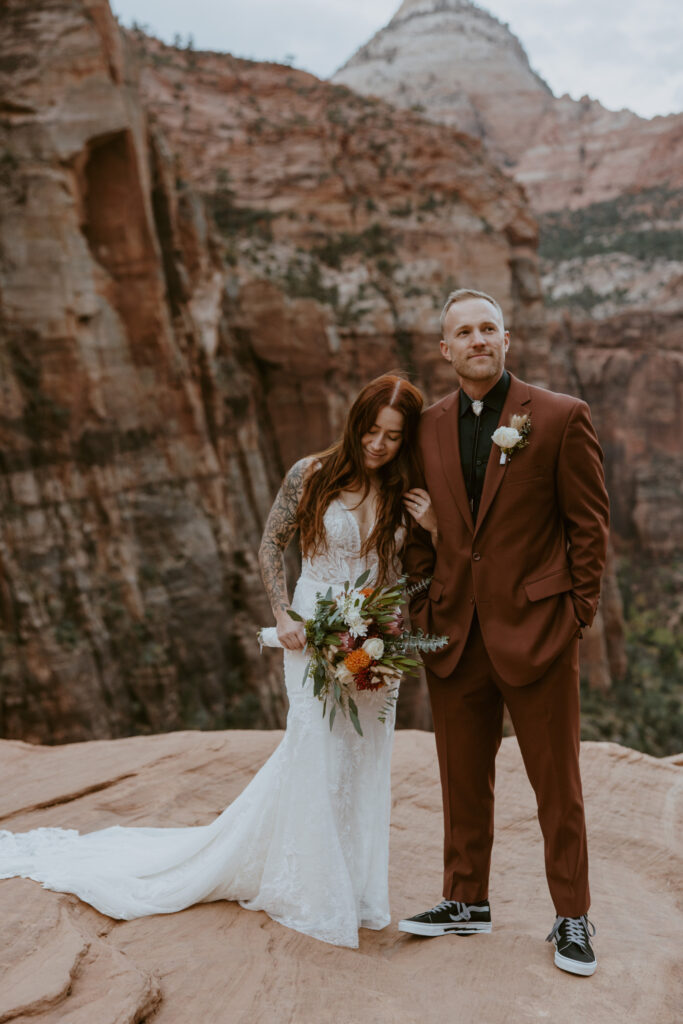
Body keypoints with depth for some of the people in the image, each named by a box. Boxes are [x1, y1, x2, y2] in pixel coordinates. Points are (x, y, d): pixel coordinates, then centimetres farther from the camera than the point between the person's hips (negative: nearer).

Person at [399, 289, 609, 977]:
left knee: (557, 784, 8)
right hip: (455, 635, 4)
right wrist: (420, 606, 7)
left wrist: (576, 613, -5)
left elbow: (589, 524, -3)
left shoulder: (561, 418, -5)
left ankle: (571, 918, 25)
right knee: (463, 781, 15)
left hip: (536, 632, -4)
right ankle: (466, 902, 32)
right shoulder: (427, 428, 7)